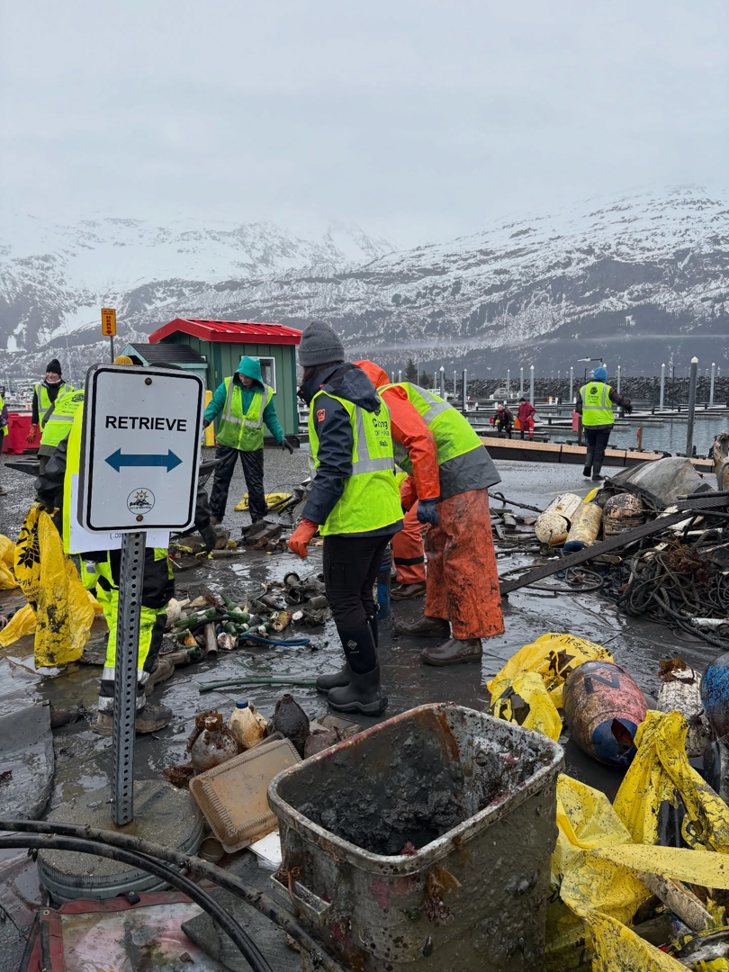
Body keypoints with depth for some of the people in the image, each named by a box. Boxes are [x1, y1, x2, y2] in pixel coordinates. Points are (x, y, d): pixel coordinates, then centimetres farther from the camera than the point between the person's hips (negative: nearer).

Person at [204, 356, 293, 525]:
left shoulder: (265, 393, -2)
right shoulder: (227, 385, -5)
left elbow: (271, 419, 6)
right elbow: (214, 405, -5)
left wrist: (281, 438, -1)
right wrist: (206, 419, -25)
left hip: (252, 444, 0)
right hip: (227, 441, 0)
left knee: (255, 482, 7)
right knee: (220, 479, 7)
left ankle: (258, 517, 18)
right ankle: (216, 515, 19)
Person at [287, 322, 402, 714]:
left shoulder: (329, 401, -13)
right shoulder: (371, 398, 16)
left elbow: (333, 467, -22)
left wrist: (308, 522, -23)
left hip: (352, 520, -9)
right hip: (384, 515, 9)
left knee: (344, 601, 1)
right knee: (361, 595, 19)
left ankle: (366, 691, 9)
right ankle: (358, 673, 32)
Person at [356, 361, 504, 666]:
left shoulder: (386, 397, -7)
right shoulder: (395, 399, 25)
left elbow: (421, 442, -21)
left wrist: (427, 498, -20)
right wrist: (400, 502, 21)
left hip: (460, 472, -11)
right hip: (450, 474, 11)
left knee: (463, 558, -7)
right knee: (438, 549, 19)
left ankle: (468, 639, -1)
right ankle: (438, 618, 30)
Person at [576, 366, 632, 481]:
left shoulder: (583, 389, 3)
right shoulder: (607, 389, -8)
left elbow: (578, 408, 3)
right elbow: (620, 400, -2)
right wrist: (628, 406, 18)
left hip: (588, 424, 3)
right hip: (604, 424, -3)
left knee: (591, 447, 19)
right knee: (599, 449, 5)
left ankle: (587, 468, 2)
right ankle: (596, 475, 6)